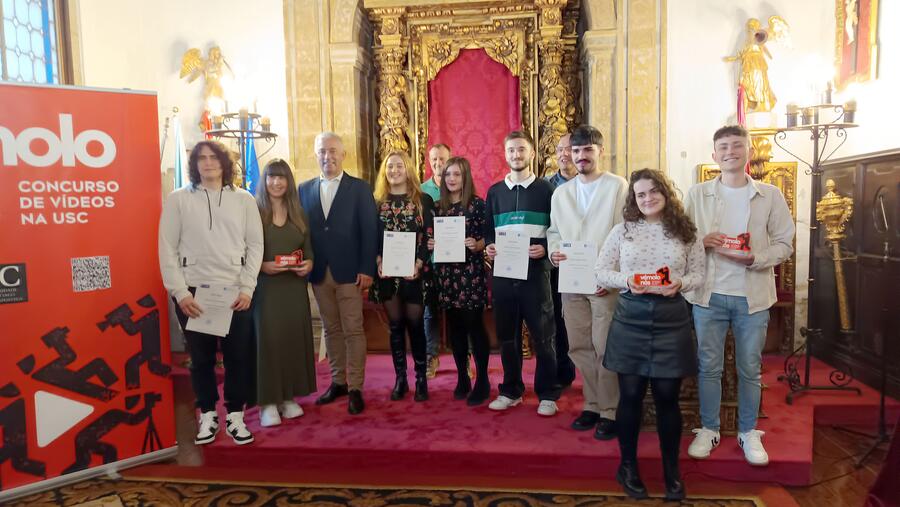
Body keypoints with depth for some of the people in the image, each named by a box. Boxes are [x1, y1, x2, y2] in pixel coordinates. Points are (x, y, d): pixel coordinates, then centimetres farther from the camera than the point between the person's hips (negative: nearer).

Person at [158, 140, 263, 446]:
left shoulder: (244, 199, 6)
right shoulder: (178, 199, 3)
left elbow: (255, 245, 4)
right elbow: (167, 249, 0)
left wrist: (247, 288, -5)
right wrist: (180, 292, -8)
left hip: (235, 292, 1)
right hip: (193, 293, 0)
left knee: (238, 357, 4)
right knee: (201, 358, 9)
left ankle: (235, 416, 20)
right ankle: (207, 416, 25)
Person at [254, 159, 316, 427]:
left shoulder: (298, 214, 12)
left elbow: (308, 248, 13)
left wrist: (309, 264, -7)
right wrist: (262, 266, -19)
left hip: (294, 286, 4)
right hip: (265, 286, -4)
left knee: (294, 338, 6)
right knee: (268, 340, -5)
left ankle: (289, 397, 17)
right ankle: (268, 402, 4)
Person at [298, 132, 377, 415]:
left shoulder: (360, 188, 0)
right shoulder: (304, 189, 10)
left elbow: (369, 231, -4)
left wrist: (366, 270, -11)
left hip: (349, 272, -3)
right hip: (319, 273, 4)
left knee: (353, 331, 1)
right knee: (331, 330, 13)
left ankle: (355, 388, 10)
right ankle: (338, 382, 24)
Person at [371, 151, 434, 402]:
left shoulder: (423, 200, 3)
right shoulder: (377, 202, 9)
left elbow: (429, 236, -2)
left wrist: (419, 264, -14)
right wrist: (378, 262, -10)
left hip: (414, 272, -2)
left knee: (415, 324, 2)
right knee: (395, 325, 8)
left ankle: (421, 379, 13)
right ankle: (400, 379, 16)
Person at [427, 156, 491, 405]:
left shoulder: (477, 204, -3)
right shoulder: (437, 207, 11)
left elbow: (488, 237, -3)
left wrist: (477, 245, -22)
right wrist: (430, 245, -3)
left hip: (471, 274, -4)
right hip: (446, 274, 5)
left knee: (475, 326, -1)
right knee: (455, 327, 10)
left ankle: (482, 381, 11)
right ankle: (462, 379, 22)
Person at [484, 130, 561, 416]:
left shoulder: (545, 190, 3)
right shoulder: (494, 192, 12)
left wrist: (545, 248, -15)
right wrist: (488, 247, -4)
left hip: (535, 271, -3)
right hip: (503, 272, 4)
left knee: (542, 335, 2)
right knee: (506, 334, 10)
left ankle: (547, 394, 14)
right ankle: (511, 391, 24)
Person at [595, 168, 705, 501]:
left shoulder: (686, 233, 4)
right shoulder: (622, 230, 3)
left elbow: (699, 274, 6)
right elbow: (601, 272, 3)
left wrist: (680, 283, -15)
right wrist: (626, 280, -15)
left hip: (672, 320, 0)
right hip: (630, 319, 0)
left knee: (667, 397, 7)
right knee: (630, 395, 7)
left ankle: (671, 470, 26)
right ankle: (628, 466, 25)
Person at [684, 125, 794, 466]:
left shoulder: (770, 195, 1)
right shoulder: (697, 195, 2)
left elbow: (784, 244, 2)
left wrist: (754, 259, -16)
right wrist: (702, 241, -16)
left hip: (752, 296, 0)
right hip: (708, 294, 0)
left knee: (750, 369, 10)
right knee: (709, 367, 9)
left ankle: (748, 432, 27)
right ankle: (708, 429, 24)